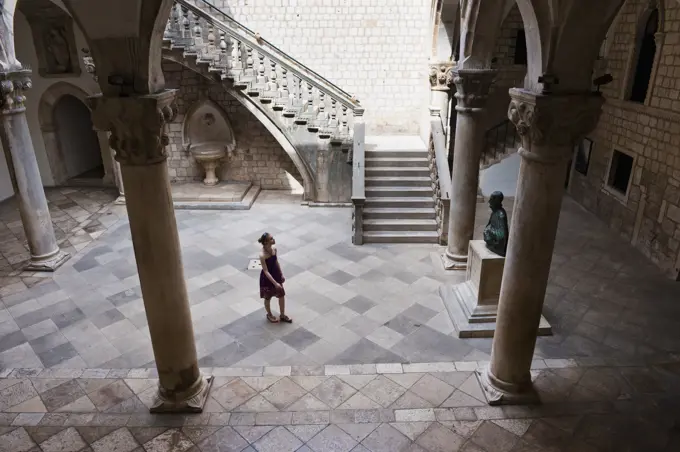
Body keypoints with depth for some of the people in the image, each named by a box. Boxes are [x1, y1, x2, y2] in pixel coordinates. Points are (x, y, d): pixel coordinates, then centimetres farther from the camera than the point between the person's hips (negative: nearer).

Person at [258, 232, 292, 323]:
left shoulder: (274, 248, -9)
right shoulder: (262, 255, -30)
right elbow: (266, 271, -26)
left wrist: (281, 274, 11)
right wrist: (275, 283, -26)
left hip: (276, 274, 6)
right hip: (267, 278, -6)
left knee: (282, 295, 15)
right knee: (268, 298, 17)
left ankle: (282, 315, 35)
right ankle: (269, 315, 42)